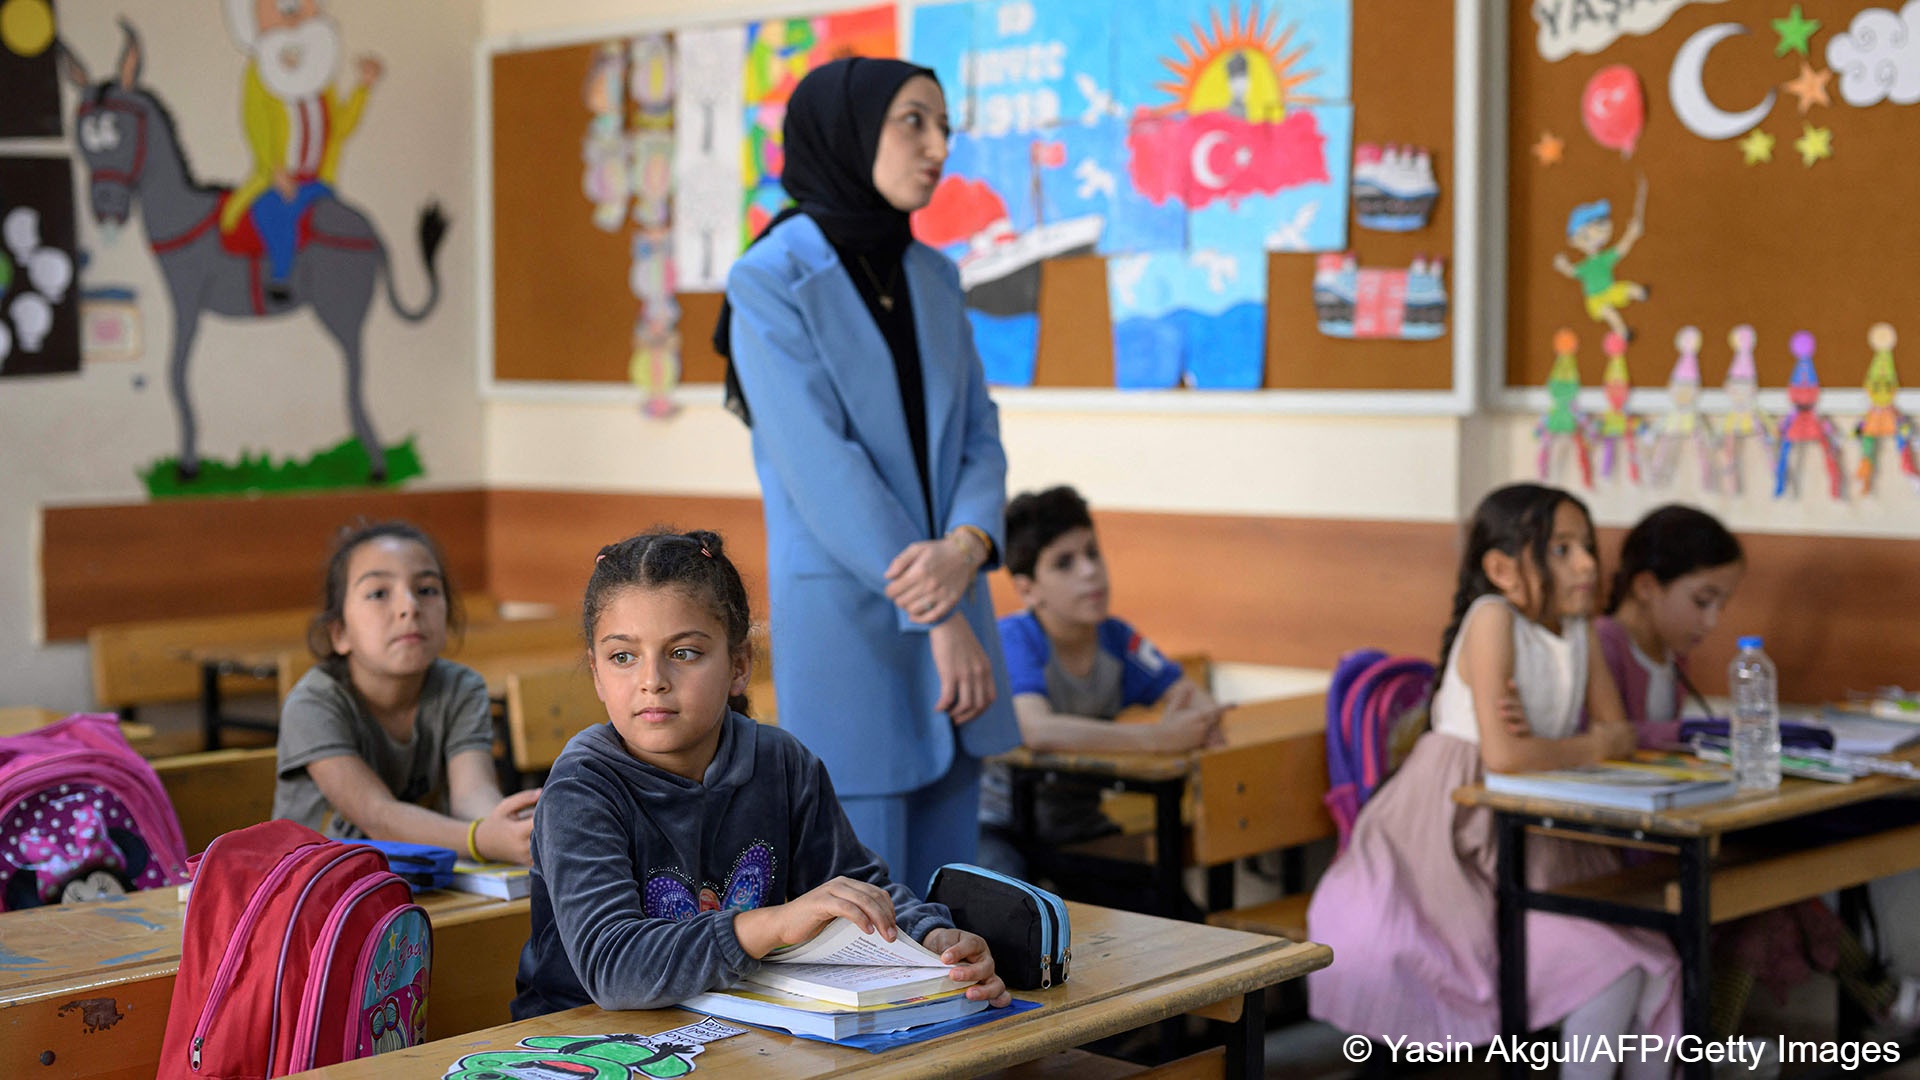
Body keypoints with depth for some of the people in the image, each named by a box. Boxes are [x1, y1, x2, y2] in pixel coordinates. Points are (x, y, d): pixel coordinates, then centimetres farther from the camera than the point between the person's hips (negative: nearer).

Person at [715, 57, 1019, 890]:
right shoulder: (772, 280, -9)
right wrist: (936, 615, -17)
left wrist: (965, 549, -16)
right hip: (845, 623, -6)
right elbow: (822, 466, -15)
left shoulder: (933, 278, 10)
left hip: (951, 610, 6)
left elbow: (980, 435, 5)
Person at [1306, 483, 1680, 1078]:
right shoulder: (1494, 618, -16)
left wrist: (1543, 741, -15)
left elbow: (1620, 734, 5)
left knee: (1652, 960, 0)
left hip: (1538, 846, 8)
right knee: (1607, 965, -18)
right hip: (1461, 845, -8)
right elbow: (1502, 754, -25)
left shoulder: (1578, 631, 8)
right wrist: (1588, 748, -8)